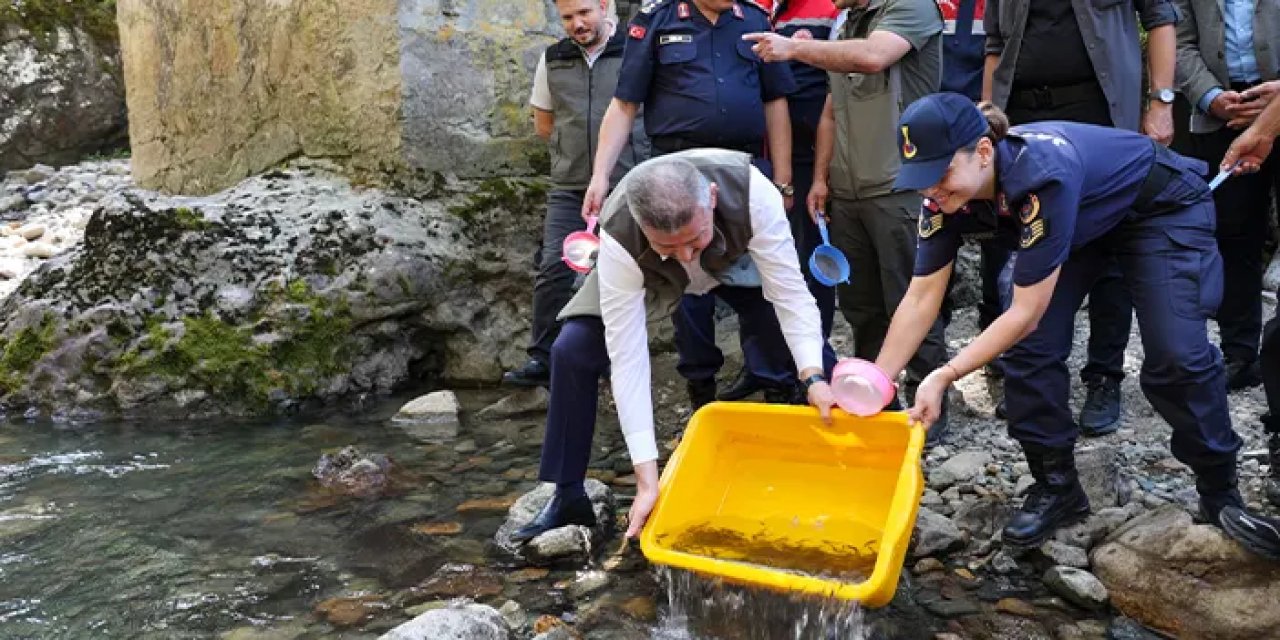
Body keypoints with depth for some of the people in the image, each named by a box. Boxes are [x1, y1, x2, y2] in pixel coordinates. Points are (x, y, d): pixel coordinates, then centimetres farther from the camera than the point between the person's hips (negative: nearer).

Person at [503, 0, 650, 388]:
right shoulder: (552, 60, 9)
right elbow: (543, 125, 19)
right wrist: (573, 143, 10)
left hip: (626, 185, -2)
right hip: (569, 188, 3)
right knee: (554, 269, -5)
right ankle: (542, 360, 4)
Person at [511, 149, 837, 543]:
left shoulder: (751, 190, -42)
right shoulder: (618, 238, -41)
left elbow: (790, 290, -32)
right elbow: (627, 356, -39)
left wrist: (814, 377, -45)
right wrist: (647, 478, -40)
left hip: (738, 263, 1)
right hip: (651, 274, -1)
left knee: (810, 351, -14)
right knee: (572, 352, -19)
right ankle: (567, 496, -3)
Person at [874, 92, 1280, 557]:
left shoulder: (1042, 176, -43)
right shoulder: (945, 195, -23)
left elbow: (1026, 312, -37)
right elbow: (921, 298, -17)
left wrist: (945, 377, -39)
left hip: (1162, 211, -5)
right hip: (1084, 222, 6)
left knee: (1176, 356, -16)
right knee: (1029, 347, -9)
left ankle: (1220, 495, 7)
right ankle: (1057, 487, 7)